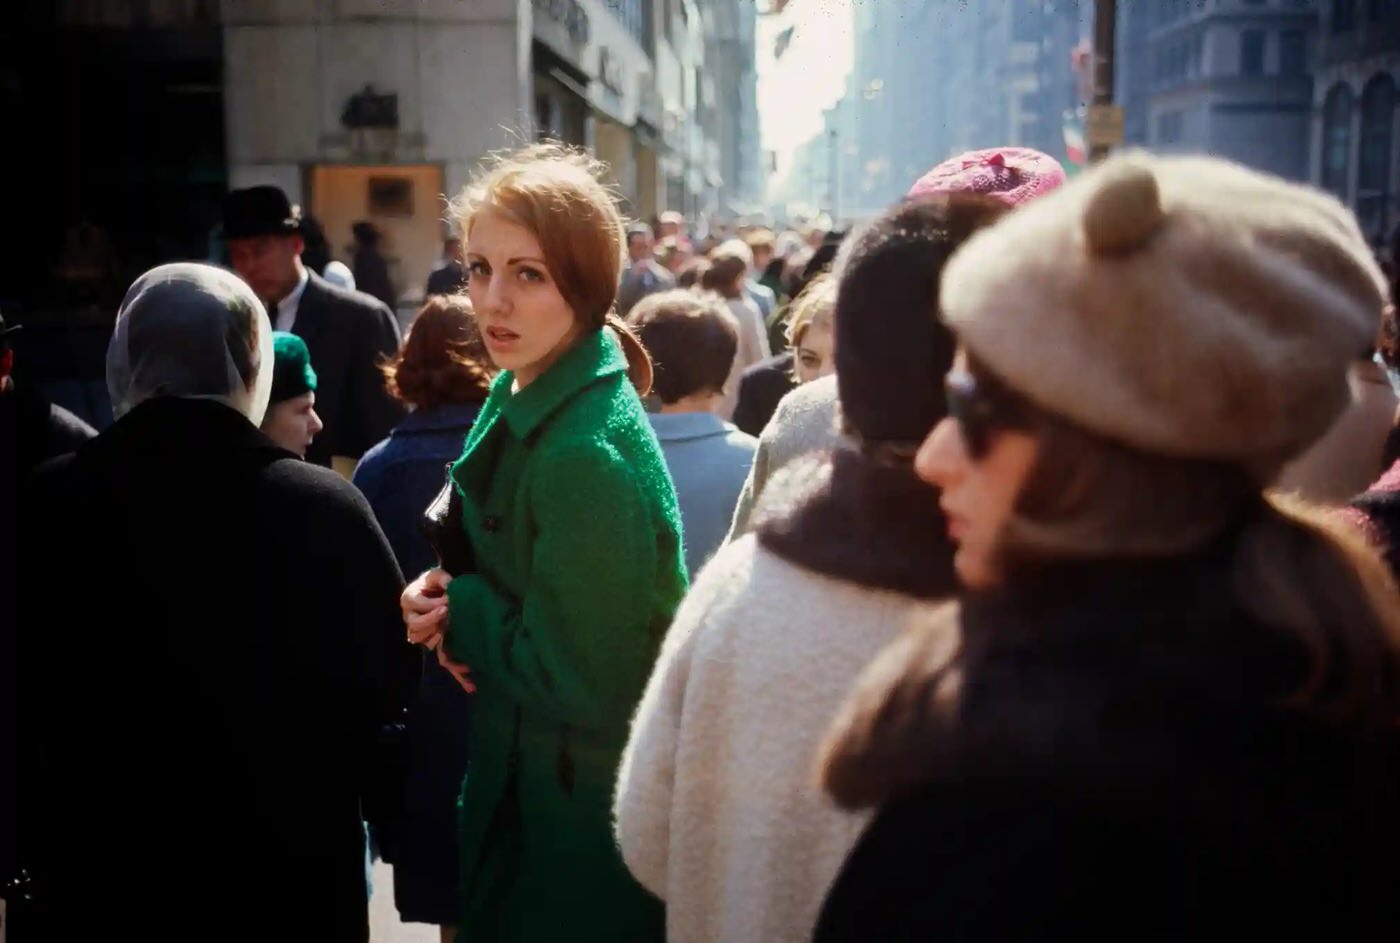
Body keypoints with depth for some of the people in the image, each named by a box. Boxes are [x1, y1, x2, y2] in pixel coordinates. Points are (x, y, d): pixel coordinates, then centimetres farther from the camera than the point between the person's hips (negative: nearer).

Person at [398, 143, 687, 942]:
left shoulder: (586, 452, -29)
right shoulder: (523, 394, 0)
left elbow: (582, 680, -25)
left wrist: (458, 612, -12)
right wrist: (455, 603, -6)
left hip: (580, 817, -9)